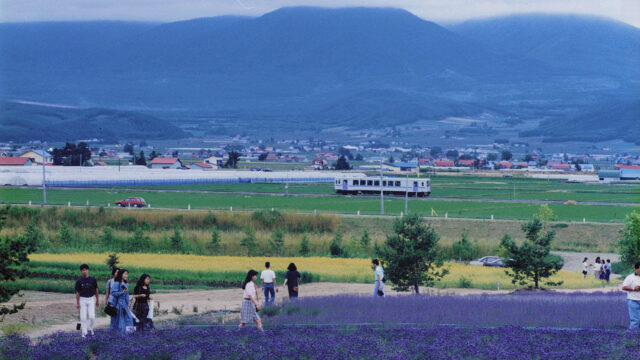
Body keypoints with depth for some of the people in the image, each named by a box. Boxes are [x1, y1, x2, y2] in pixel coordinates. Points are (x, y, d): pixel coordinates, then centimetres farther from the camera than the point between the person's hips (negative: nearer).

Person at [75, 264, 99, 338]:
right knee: (83, 318, -2)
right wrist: (77, 303, -4)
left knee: (92, 316, -8)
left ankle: (90, 328, 19)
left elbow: (96, 290, 8)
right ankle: (84, 333, 8)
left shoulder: (93, 279, -2)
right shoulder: (79, 281, -3)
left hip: (91, 299, 0)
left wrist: (97, 300, 11)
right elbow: (77, 293, 0)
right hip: (83, 300, 0)